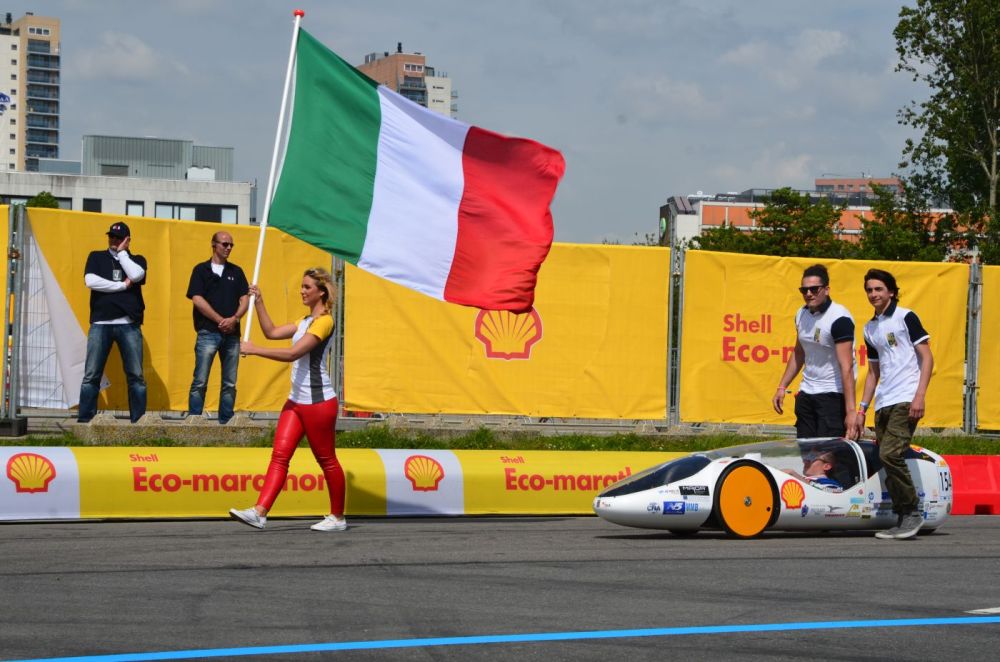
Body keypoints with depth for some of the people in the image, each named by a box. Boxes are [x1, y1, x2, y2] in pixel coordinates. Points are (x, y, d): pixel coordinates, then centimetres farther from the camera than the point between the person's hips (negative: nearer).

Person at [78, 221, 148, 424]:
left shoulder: (136, 260, 14)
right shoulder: (96, 257, 13)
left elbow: (136, 275, -9)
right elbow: (91, 281, -5)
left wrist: (121, 252, 1)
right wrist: (122, 285, -6)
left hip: (129, 325, 1)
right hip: (100, 324, 0)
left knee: (136, 376, -1)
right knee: (91, 375, -5)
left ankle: (139, 421, 2)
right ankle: (84, 420, -4)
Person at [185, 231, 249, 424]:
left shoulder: (236, 272, 15)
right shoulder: (201, 270, 5)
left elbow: (245, 299, 9)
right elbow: (197, 299, -5)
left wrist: (234, 318, -10)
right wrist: (221, 320, -10)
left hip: (231, 334, 4)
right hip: (208, 333, -4)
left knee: (230, 384, 4)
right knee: (200, 382, -7)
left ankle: (225, 423, 9)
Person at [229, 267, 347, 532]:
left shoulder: (324, 321, -15)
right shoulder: (305, 321, 16)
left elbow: (293, 353, -23)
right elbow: (272, 332, 18)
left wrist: (254, 350, -22)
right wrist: (258, 301, 11)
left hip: (319, 402, -9)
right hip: (296, 401, 9)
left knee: (326, 460, 2)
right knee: (279, 455, -3)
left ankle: (338, 517, 14)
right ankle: (259, 512, -11)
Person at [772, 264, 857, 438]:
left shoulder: (839, 318, -17)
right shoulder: (802, 314, 7)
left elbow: (846, 366, -22)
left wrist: (851, 410, -27)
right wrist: (782, 387, 19)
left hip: (833, 396, -8)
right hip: (806, 394, 8)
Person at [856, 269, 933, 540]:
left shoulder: (905, 317, 0)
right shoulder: (870, 328, 19)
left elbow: (927, 357, -4)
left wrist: (920, 395, -14)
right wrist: (862, 408, 18)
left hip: (905, 401, -7)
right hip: (883, 404, 7)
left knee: (890, 454, -19)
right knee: (886, 460, 0)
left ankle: (913, 513, -9)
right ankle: (901, 519, 5)